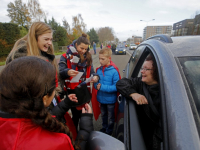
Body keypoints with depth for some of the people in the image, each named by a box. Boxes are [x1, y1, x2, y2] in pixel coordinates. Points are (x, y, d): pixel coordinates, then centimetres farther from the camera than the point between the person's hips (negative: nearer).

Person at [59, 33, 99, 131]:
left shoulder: (87, 57, 7)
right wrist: (67, 72, -34)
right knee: (76, 114, 7)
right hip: (72, 91, -4)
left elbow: (91, 71, 9)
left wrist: (95, 76, -14)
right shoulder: (66, 57, -6)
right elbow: (60, 73, -12)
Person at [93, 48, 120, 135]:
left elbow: (116, 87, -24)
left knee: (110, 117, 19)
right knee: (103, 115, 27)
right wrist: (97, 85, -20)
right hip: (101, 98, 5)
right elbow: (95, 83, 3)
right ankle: (104, 128, 52)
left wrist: (102, 87, -29)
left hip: (110, 99, -5)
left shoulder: (114, 71, -22)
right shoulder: (99, 70, -6)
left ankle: (109, 131, 44)